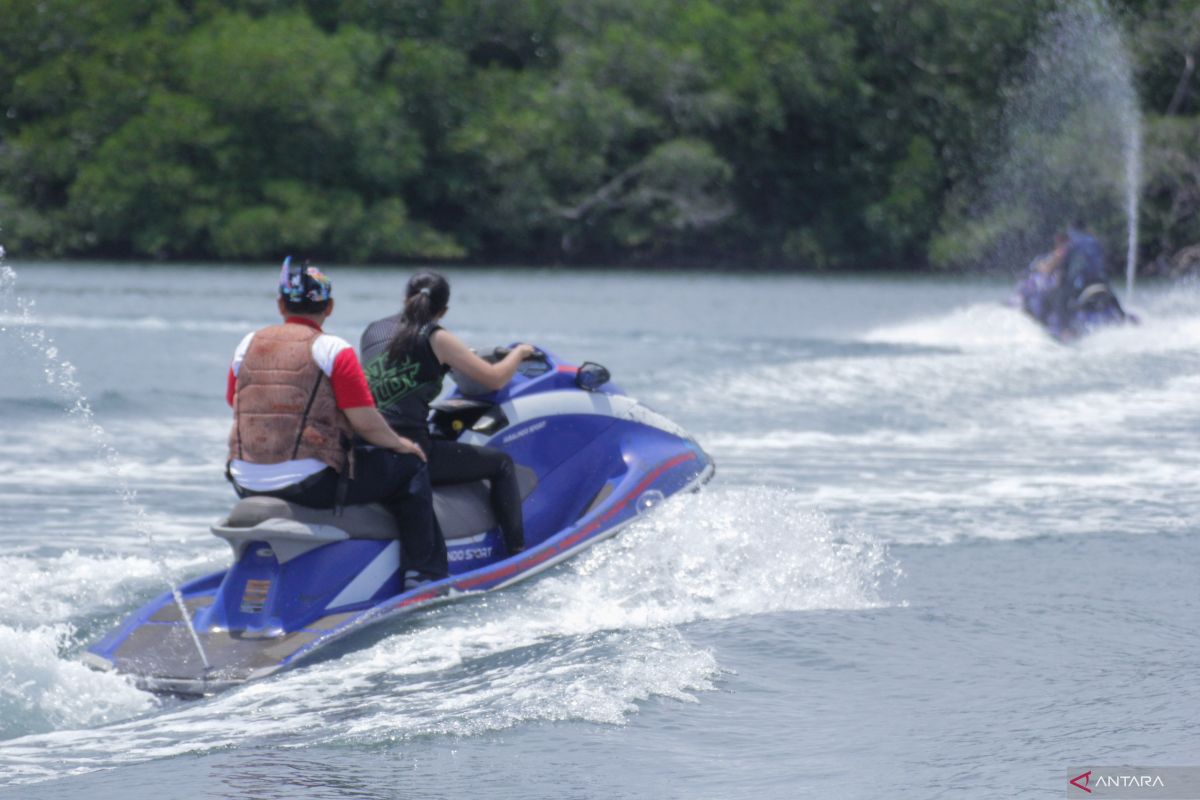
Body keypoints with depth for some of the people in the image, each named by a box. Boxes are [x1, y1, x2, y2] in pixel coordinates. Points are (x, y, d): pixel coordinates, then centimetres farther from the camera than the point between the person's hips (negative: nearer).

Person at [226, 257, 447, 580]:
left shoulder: (248, 346, 7)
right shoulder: (333, 350, -8)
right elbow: (365, 423, -11)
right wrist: (399, 444, 9)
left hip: (248, 485, 6)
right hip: (310, 484, -6)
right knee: (409, 468, 10)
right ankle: (427, 573, 9)